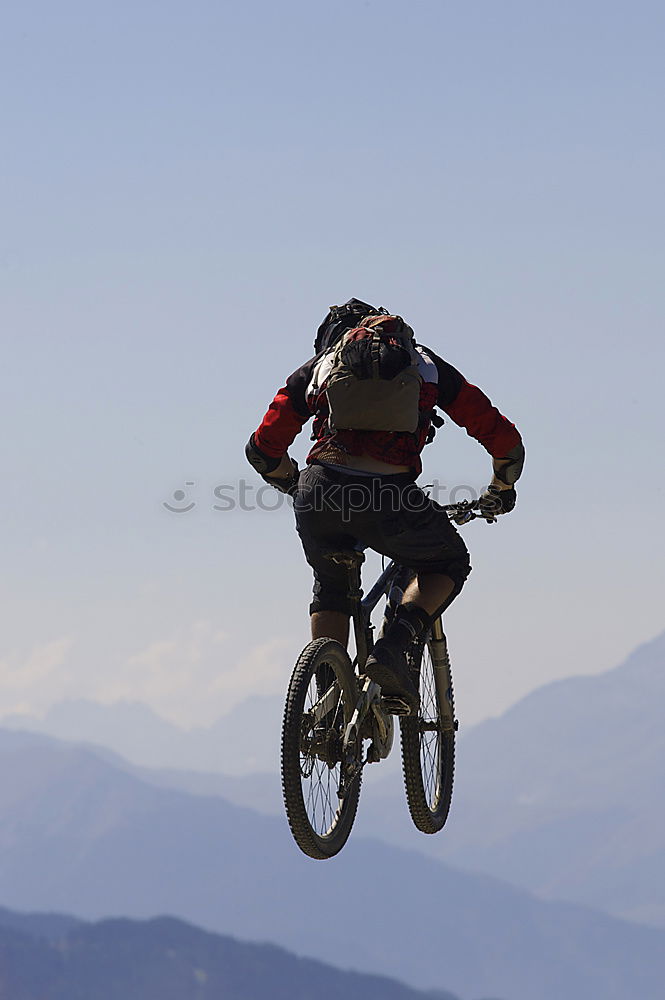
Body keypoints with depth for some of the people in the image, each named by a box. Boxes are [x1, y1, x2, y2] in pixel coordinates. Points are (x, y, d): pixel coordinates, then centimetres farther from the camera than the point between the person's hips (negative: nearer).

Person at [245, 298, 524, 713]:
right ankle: (393, 647, 2)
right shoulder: (425, 363, 25)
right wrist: (501, 491, 43)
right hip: (387, 499, -2)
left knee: (330, 587, 32)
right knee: (450, 562, 27)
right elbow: (505, 440, 23)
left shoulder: (319, 365, 26)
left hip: (319, 493, 2)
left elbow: (263, 450, 24)